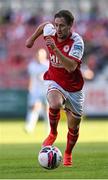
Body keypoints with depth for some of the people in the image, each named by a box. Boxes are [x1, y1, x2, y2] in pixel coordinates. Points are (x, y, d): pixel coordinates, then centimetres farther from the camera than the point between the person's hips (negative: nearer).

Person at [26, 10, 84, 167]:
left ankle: (68, 154, 37)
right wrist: (32, 38, 23)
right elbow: (43, 25, 17)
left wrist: (55, 49, -44)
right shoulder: (50, 31, -10)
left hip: (74, 88, -1)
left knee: (73, 128, 8)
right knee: (55, 104, -34)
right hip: (55, 83, 1)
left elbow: (71, 67, -37)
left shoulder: (77, 42, -23)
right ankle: (53, 133, -6)